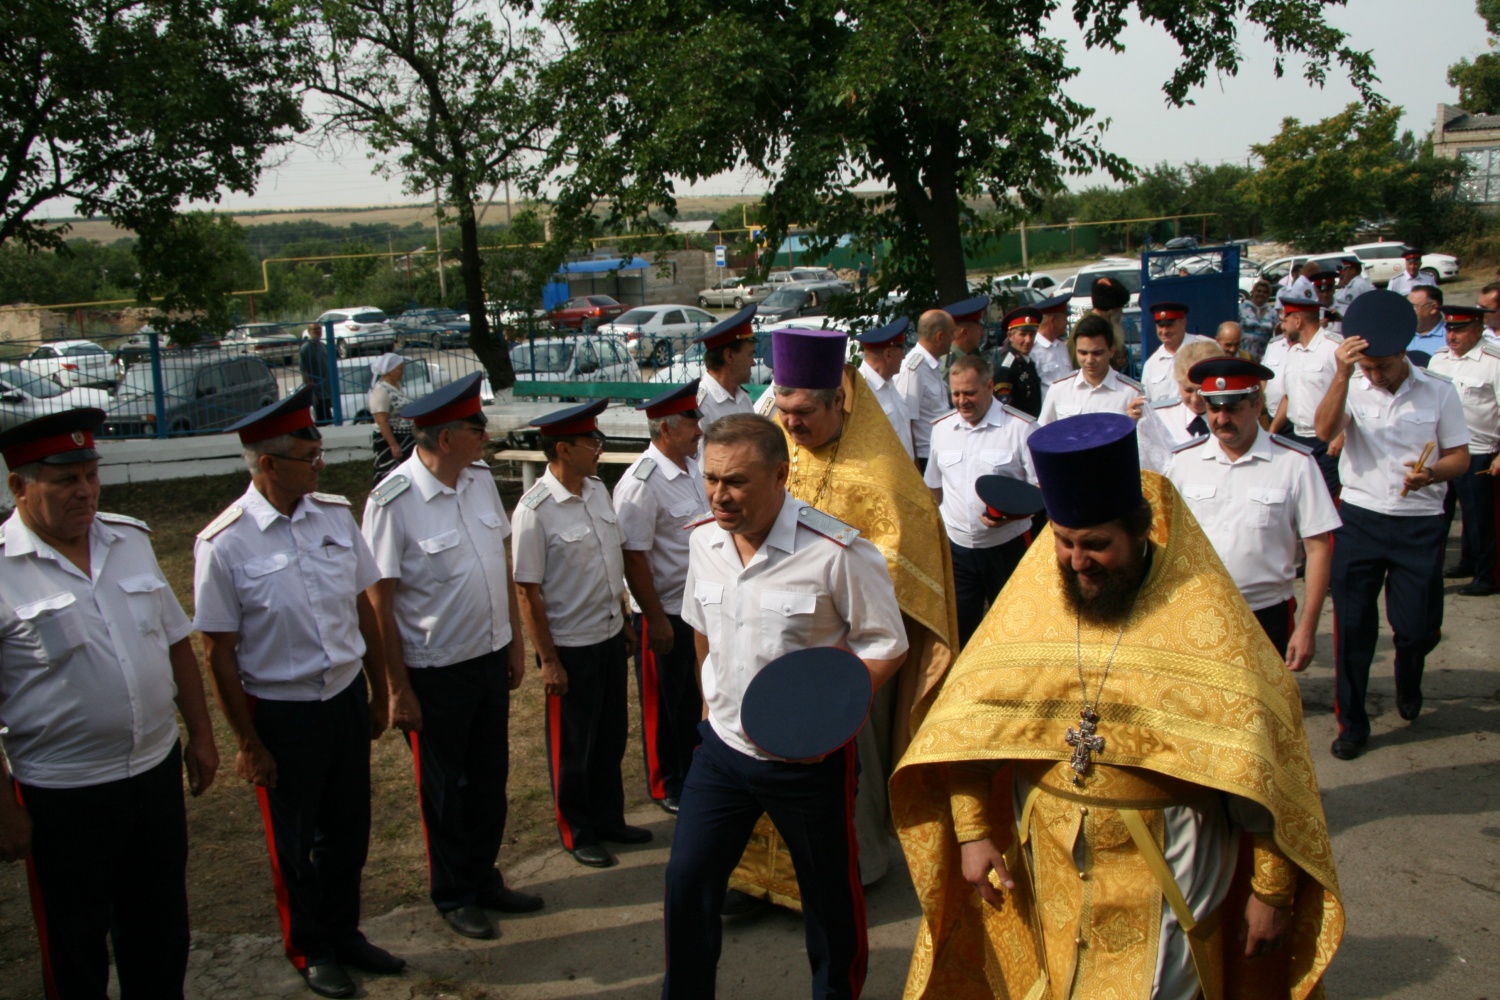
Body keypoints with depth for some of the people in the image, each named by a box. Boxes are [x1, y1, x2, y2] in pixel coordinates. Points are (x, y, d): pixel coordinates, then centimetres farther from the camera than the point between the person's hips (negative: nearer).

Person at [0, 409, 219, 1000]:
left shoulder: (130, 540, 3)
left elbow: (176, 640, 10)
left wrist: (200, 734, 10)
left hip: (157, 771, 5)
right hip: (61, 795, -5)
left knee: (161, 932, 20)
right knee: (74, 949, 14)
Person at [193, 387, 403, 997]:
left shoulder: (336, 515, -3)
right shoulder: (224, 545, -17)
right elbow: (220, 653, -12)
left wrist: (379, 692, 12)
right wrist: (249, 744, -8)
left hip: (346, 697, 4)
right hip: (280, 712, -4)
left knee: (349, 830, 19)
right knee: (296, 842, 15)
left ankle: (343, 933, 42)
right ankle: (310, 950, 38)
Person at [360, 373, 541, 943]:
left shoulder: (480, 478, 0)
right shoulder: (393, 502, -20)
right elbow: (379, 601, -16)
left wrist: (514, 641, 11)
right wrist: (399, 688, -14)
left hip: (490, 657, 6)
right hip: (436, 671, -6)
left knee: (489, 776, 19)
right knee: (444, 789, 13)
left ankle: (485, 879, 38)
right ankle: (452, 896, 33)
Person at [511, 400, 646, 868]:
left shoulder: (598, 489, 2)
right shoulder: (535, 510, -20)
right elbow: (528, 591, -17)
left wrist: (625, 621, 15)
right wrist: (548, 660, -15)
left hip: (610, 636, 7)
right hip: (571, 646, -7)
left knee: (611, 737, 20)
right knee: (573, 747, 11)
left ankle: (609, 820, 38)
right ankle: (577, 834, 29)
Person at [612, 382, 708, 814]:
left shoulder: (693, 466, 3)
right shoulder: (642, 483, -23)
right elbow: (632, 556, -22)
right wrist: (656, 618, -18)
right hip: (665, 612, -7)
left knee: (698, 695, 20)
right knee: (665, 702, 11)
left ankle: (695, 770, 38)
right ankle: (667, 786, 28)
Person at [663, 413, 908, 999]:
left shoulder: (837, 551, -22)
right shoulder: (704, 542, -3)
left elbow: (886, 645, -14)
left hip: (807, 758, -4)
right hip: (722, 746, 5)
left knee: (829, 895, 14)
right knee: (687, 882, 9)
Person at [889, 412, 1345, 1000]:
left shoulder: (1201, 612, -13)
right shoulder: (1031, 596, -4)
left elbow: (1262, 755, -11)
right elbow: (968, 716, -3)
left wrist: (1272, 889, -9)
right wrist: (972, 831, -7)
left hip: (1160, 865, -3)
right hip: (1050, 858, 4)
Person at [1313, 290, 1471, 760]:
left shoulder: (1438, 392, 1)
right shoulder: (1352, 387, 0)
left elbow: (1460, 457, 4)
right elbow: (1325, 430, -19)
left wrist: (1432, 474, -18)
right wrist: (1342, 374, -29)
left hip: (1419, 524, 0)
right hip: (1359, 519, 0)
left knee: (1418, 627, 3)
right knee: (1353, 627, 4)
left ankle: (1408, 676, 40)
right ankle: (1351, 722, 17)